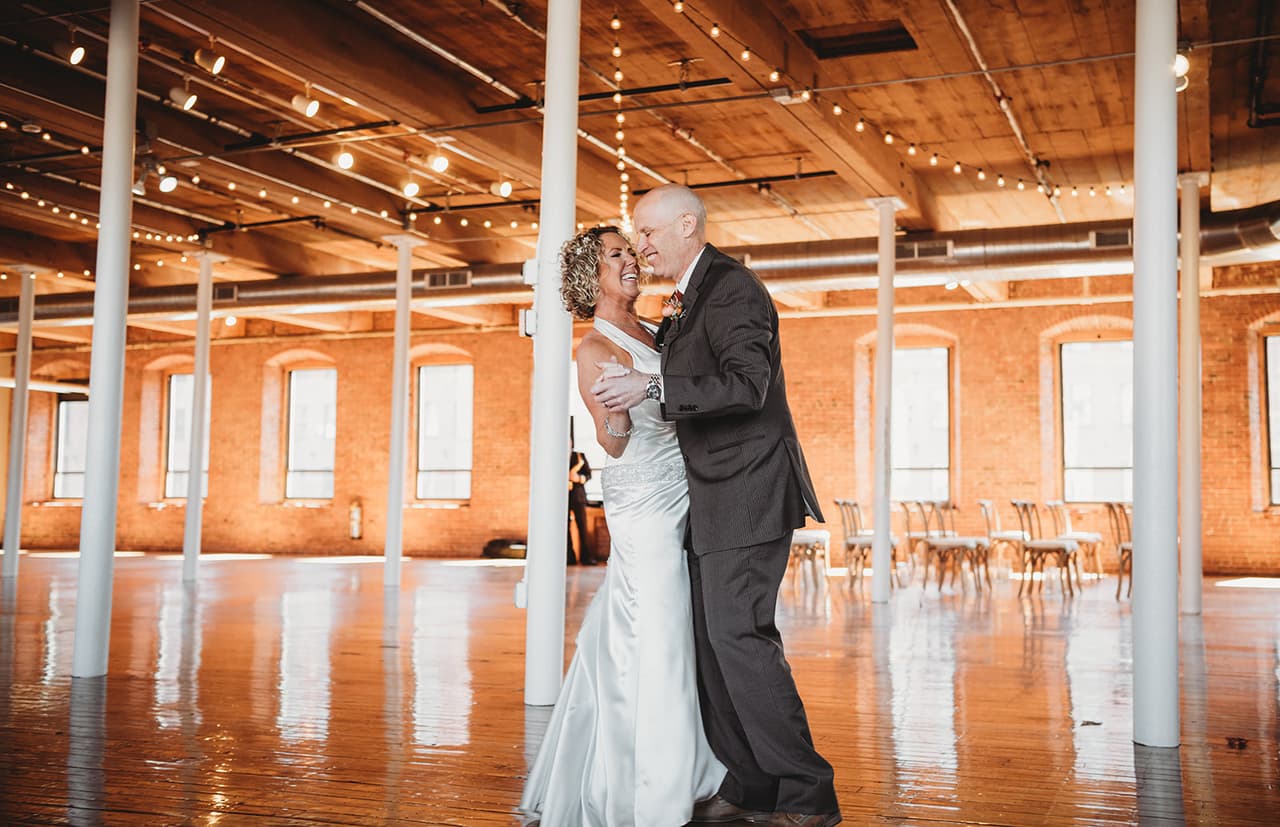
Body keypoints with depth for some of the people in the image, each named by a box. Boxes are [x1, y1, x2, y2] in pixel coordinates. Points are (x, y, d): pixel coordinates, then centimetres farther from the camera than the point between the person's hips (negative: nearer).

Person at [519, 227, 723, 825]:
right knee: (655, 644, -6)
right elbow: (614, 444, -14)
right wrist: (614, 409, -34)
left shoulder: (648, 332, 14)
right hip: (644, 503, -7)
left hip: (682, 498, 7)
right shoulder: (594, 351, -9)